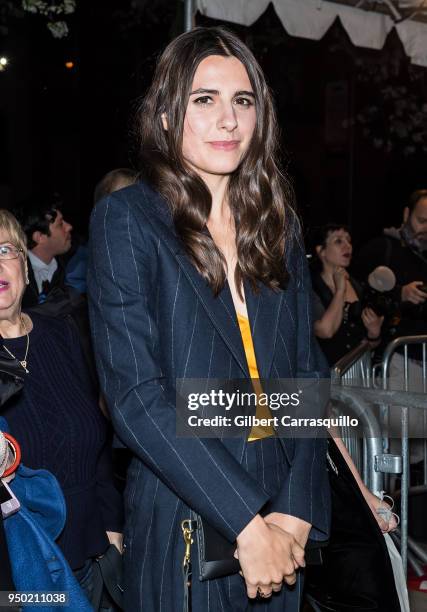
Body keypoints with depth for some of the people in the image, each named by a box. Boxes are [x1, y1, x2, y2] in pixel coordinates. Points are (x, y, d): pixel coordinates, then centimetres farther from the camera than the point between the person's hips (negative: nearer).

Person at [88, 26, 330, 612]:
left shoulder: (277, 224, 8)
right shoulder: (126, 219, -8)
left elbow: (307, 371, 4)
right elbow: (136, 397, -15)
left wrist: (295, 511, -9)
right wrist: (246, 522, -18)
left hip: (282, 515, 5)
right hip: (183, 522, -4)